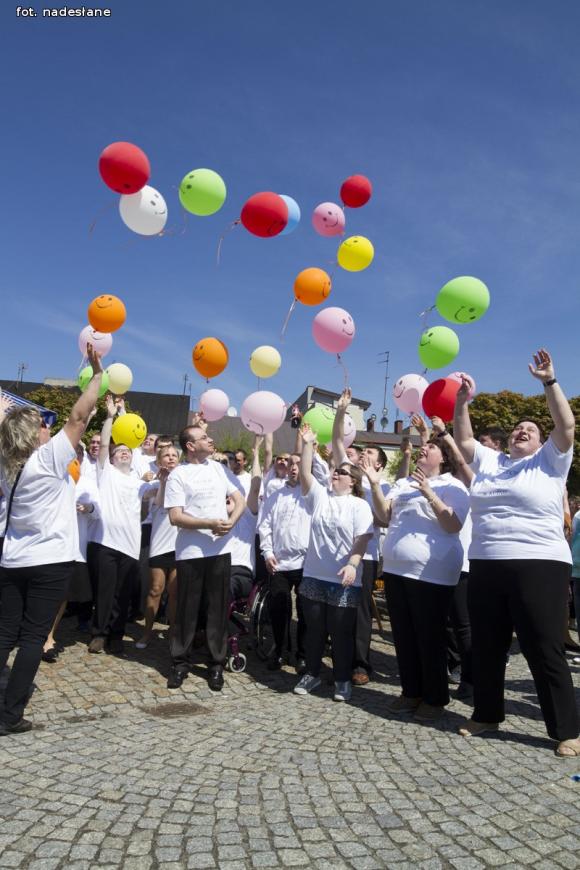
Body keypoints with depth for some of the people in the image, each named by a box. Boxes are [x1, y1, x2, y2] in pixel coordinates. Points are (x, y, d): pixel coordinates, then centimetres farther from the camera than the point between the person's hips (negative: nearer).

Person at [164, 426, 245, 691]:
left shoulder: (220, 469, 9)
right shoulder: (178, 475, -5)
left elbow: (240, 500, 9)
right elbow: (175, 517, -11)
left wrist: (231, 522, -12)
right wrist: (210, 524, -20)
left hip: (220, 550, 3)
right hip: (190, 552, -3)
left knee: (219, 609, 9)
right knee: (187, 609, 7)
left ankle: (216, 664, 21)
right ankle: (180, 662, 22)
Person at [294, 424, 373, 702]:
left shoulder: (360, 506, -2)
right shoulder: (319, 496, 9)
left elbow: (362, 540, -9)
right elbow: (305, 474, -3)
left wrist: (352, 565, -21)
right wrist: (308, 444, -8)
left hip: (343, 580, -3)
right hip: (314, 575, 4)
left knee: (341, 632, 6)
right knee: (314, 629, 13)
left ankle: (343, 679, 21)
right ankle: (312, 673, 28)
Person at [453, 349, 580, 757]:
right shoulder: (489, 461, 17)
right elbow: (463, 438, 16)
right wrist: (462, 401, 8)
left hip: (539, 566, -4)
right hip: (486, 567, 5)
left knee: (545, 650, 0)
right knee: (487, 647, 12)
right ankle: (487, 715, 28)